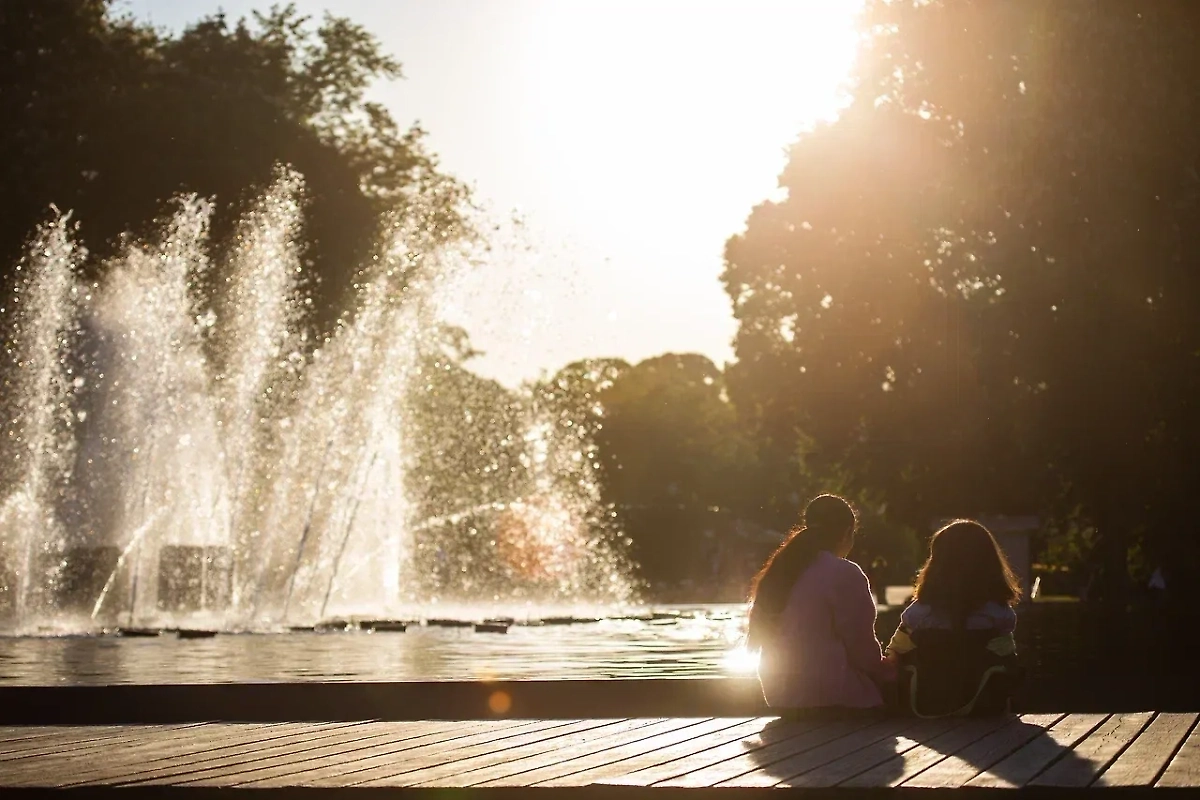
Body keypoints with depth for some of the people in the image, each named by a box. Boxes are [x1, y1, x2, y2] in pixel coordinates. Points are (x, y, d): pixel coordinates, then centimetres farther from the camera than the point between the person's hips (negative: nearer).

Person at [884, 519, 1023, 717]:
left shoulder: (918, 614, -11)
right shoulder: (999, 615, -13)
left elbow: (892, 663, -1)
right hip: (979, 709, -1)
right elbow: (1009, 675, -9)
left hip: (924, 709, 1)